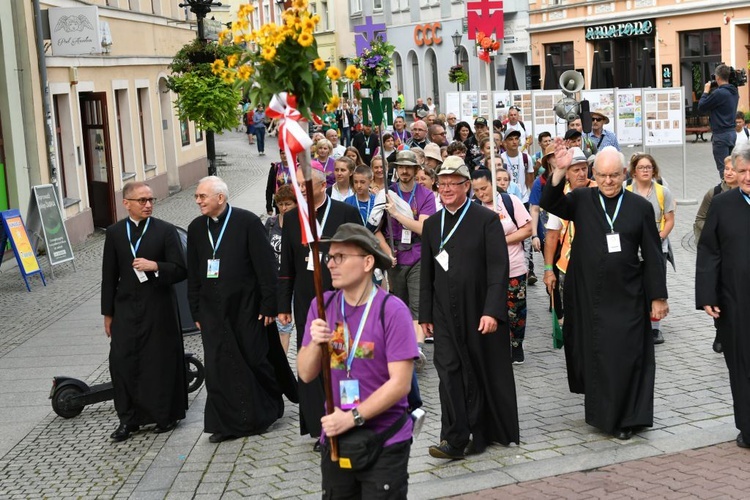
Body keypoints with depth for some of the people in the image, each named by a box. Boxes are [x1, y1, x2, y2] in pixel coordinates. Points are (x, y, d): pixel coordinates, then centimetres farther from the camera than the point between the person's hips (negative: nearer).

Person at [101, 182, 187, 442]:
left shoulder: (165, 231, -1)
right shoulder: (114, 232, 7)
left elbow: (180, 270, -3)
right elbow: (109, 275, 10)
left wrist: (155, 266, -20)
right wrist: (108, 313, 10)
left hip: (158, 309, -2)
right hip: (126, 308, 2)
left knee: (161, 361, 4)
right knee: (122, 362, -2)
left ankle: (165, 415, 20)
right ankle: (128, 418, 10)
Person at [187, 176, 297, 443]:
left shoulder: (248, 222, -9)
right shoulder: (196, 228, 6)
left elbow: (266, 266, -9)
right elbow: (193, 274, 12)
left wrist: (269, 305, -11)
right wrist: (196, 312, 10)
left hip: (246, 307, -4)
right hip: (213, 309, 4)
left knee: (255, 361, 6)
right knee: (219, 366, 2)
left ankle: (263, 414, 26)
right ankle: (226, 423, 11)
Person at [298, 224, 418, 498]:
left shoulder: (391, 310, -15)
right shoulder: (322, 305, -1)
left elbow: (400, 383, -17)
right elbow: (305, 375, 1)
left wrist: (353, 417, -19)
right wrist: (315, 344, -18)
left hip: (385, 443, -5)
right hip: (335, 439, 5)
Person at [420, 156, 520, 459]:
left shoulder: (487, 220, -6)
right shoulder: (432, 224, 9)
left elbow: (498, 269, -11)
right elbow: (427, 273, 13)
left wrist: (492, 311, -19)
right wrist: (425, 314, 10)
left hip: (481, 313, -3)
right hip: (446, 316, 3)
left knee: (485, 373, 7)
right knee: (450, 373, -4)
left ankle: (482, 433, 20)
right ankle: (455, 440, -4)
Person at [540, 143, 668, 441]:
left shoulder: (640, 207, 1)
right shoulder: (581, 201, 2)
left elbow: (653, 256, 2)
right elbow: (549, 203, -15)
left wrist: (658, 297, 0)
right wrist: (560, 171, -29)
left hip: (626, 298, -1)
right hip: (587, 297, 1)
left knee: (625, 357, 0)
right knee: (592, 355, 11)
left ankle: (625, 418, 12)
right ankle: (599, 412, 31)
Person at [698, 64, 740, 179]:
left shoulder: (719, 93, -18)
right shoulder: (734, 92, 9)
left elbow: (701, 107, -10)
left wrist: (706, 91, 1)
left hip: (721, 135, -8)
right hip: (732, 133, 9)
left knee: (723, 168, -4)